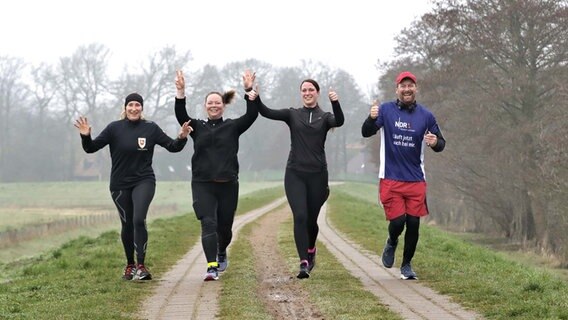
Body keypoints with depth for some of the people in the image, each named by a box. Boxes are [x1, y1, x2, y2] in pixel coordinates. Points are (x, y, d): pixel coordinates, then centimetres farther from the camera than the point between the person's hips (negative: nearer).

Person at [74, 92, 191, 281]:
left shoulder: (151, 128, -1)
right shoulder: (115, 128, -3)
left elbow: (172, 147, 3)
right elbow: (91, 148, -4)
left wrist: (182, 138, -16)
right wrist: (86, 137, -24)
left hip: (144, 182, -1)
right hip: (120, 185, 1)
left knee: (139, 220, -20)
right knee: (127, 224, 9)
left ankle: (141, 266, -18)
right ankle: (130, 265, 27)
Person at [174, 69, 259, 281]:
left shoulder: (233, 127, 6)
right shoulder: (197, 127, 9)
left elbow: (252, 115, -7)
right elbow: (181, 115, -6)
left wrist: (249, 91, -17)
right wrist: (180, 92, -19)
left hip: (228, 184, 1)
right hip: (202, 184, 0)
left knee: (225, 226, 11)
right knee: (208, 224, -14)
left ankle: (222, 253, 43)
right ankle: (212, 267, -20)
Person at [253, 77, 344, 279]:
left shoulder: (324, 117, 6)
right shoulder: (293, 115, 8)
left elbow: (339, 122, -16)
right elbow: (266, 113, -5)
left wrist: (335, 103, -35)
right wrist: (256, 98, -23)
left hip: (317, 174, 0)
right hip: (295, 174, 0)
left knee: (311, 219, 9)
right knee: (300, 216, -15)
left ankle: (311, 250, 39)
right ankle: (304, 262, -16)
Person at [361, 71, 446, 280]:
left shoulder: (426, 116, 4)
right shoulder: (386, 110, -1)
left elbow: (441, 143, 10)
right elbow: (366, 133, -8)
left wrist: (435, 142, -15)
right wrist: (371, 119, -30)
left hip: (416, 180, 2)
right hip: (390, 179, -2)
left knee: (413, 224, 1)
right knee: (397, 221, -9)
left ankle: (406, 265, 21)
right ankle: (391, 243, 27)